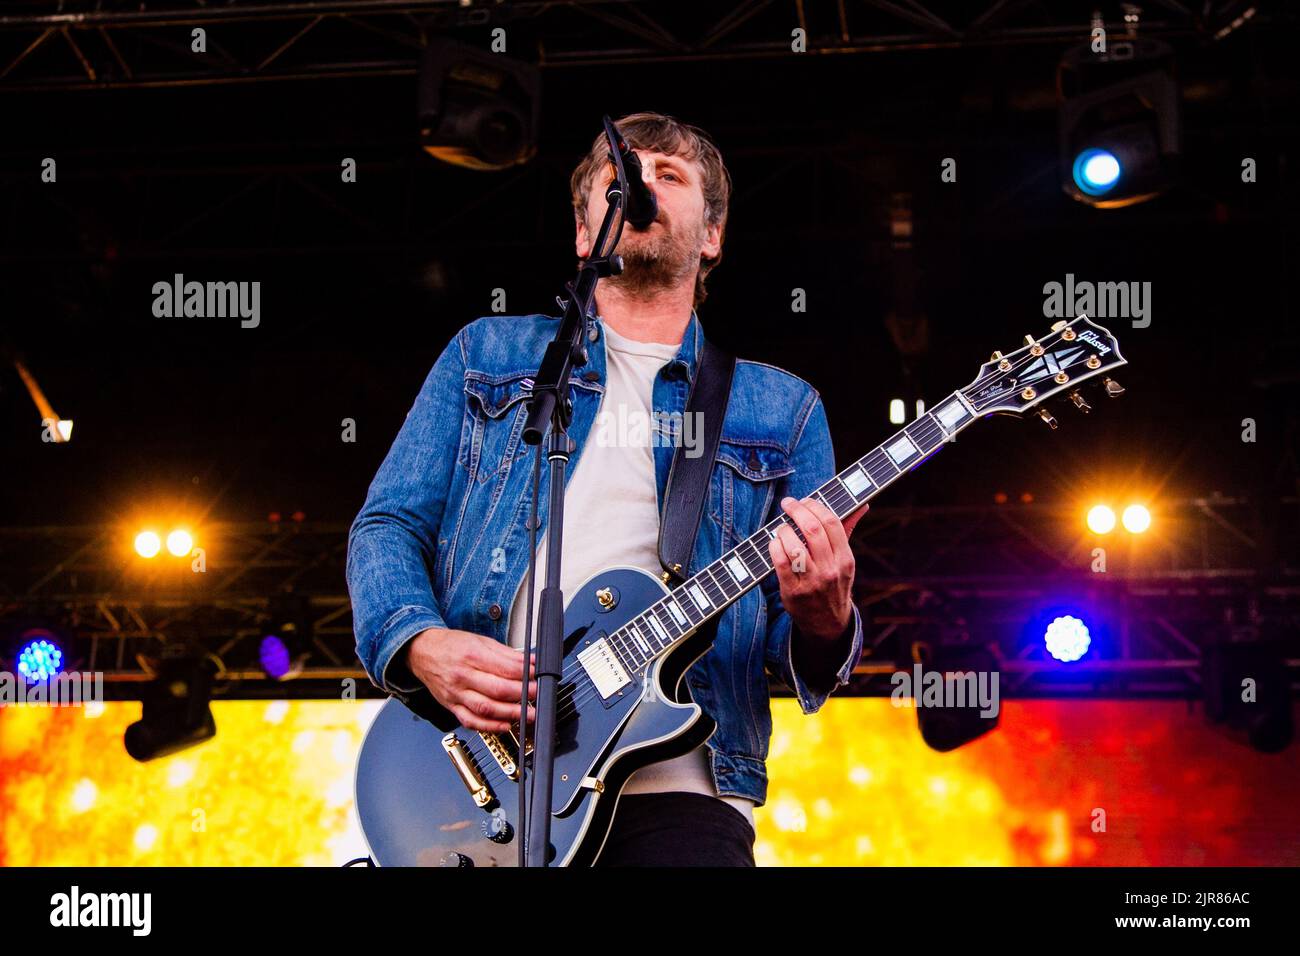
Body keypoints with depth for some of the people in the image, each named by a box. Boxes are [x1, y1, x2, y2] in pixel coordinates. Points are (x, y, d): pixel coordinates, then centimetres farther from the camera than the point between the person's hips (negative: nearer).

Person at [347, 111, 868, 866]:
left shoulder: (781, 409, 15)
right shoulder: (488, 355, 17)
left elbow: (800, 655, 12)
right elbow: (388, 525, 11)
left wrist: (822, 622, -13)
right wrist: (422, 645, -10)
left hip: (669, 786, 0)